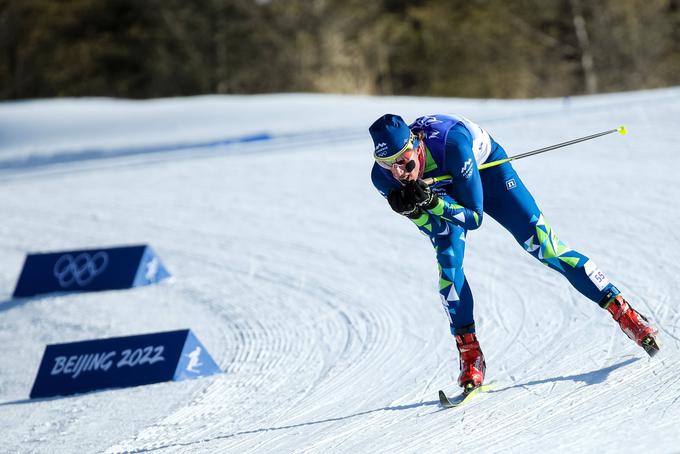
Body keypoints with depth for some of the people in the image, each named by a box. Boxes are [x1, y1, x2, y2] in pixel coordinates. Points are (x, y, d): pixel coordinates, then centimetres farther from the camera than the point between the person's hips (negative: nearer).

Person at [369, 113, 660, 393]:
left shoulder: (449, 141, -43)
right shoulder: (383, 177, -30)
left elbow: (475, 216, -34)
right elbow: (436, 230, -22)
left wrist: (431, 202, -49)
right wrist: (415, 209, -42)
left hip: (485, 167, -2)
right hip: (441, 192, 3)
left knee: (539, 243, -8)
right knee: (448, 260, -21)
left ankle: (622, 311, 1)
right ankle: (469, 355, -11)